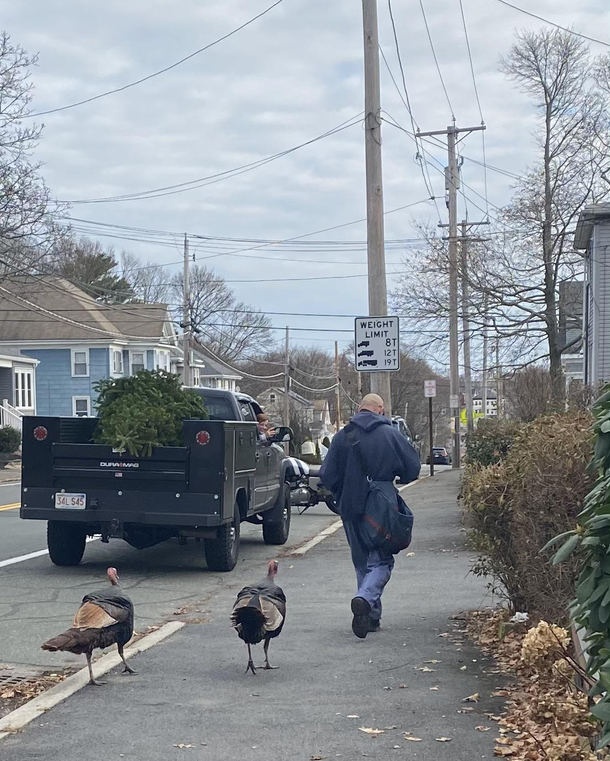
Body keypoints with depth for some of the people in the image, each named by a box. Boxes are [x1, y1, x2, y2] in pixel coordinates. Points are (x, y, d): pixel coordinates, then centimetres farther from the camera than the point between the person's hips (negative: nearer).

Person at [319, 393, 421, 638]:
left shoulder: (342, 437, -1)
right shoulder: (391, 435, -6)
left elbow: (327, 475, -2)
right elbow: (412, 468, -3)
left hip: (351, 510, 3)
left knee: (362, 562, 16)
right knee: (381, 561, 3)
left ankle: (372, 616, 19)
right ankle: (365, 598, -24)